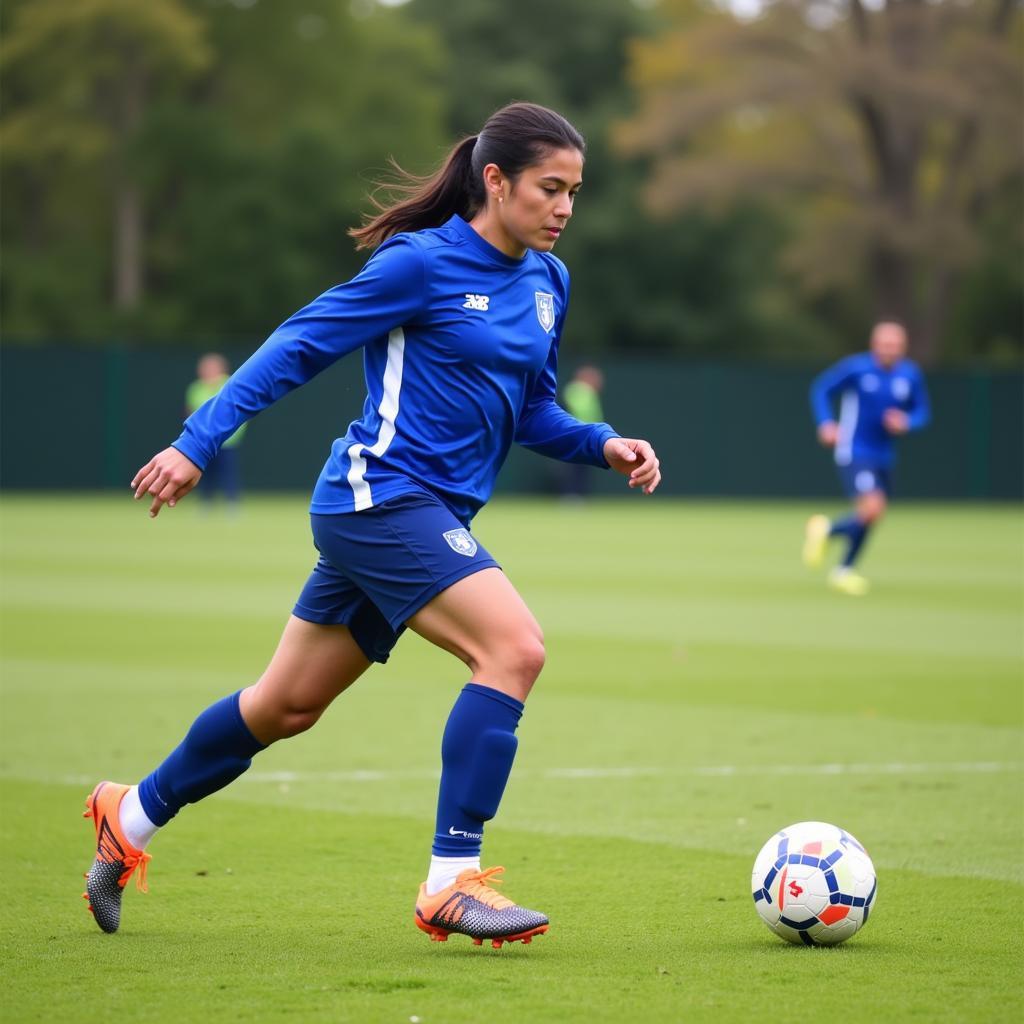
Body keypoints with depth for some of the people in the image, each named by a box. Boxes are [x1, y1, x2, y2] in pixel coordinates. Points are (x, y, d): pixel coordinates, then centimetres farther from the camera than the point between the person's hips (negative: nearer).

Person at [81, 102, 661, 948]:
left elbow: (532, 413, 21)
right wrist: (198, 443, -11)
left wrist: (604, 446, 2)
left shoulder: (548, 281, 11)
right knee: (515, 648, -23)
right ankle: (452, 883, -20)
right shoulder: (423, 263, -12)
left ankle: (131, 815, 35)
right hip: (383, 496, -9)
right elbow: (299, 345, -9)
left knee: (288, 705, 17)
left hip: (431, 516, 9)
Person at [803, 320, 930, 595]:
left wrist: (906, 423, -12)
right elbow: (821, 389, 0)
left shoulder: (911, 375, 1)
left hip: (884, 457, 6)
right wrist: (826, 423, -14)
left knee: (871, 516, 12)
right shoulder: (856, 368, -11)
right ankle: (826, 530, 6)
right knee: (873, 508, -22)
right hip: (854, 454, -6)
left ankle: (844, 570, 32)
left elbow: (922, 411, 11)